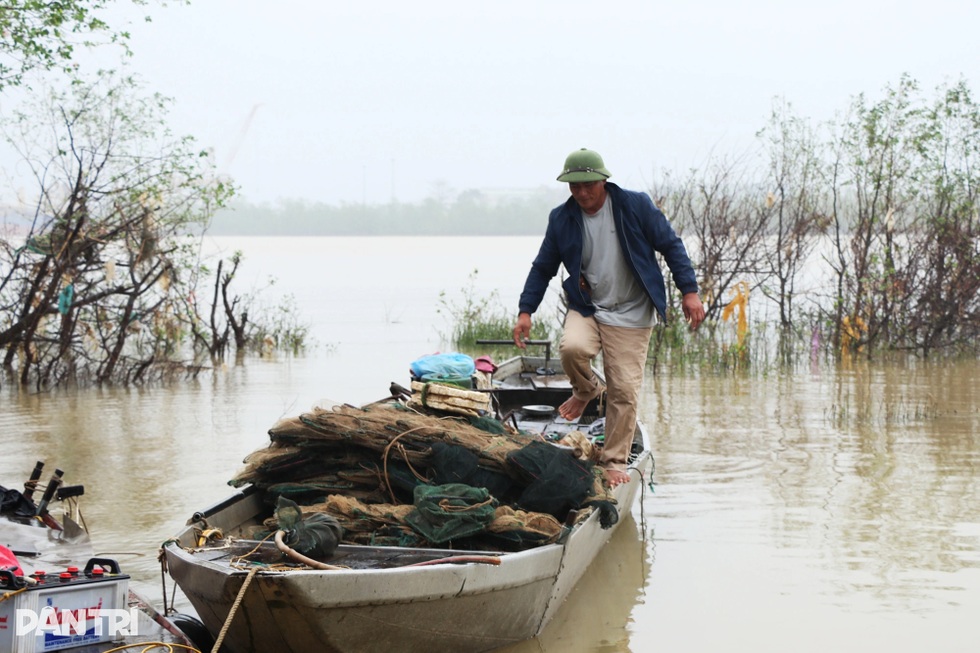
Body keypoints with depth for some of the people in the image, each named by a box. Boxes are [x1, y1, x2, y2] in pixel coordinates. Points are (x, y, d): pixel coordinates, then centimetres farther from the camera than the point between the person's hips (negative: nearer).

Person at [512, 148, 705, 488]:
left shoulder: (636, 205, -7)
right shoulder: (562, 218, 1)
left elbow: (670, 246, -2)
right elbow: (543, 267, 10)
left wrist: (689, 291, -9)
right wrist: (526, 311, 2)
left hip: (631, 316, -2)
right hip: (586, 309, 2)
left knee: (624, 391, -6)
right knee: (571, 348, -31)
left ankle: (614, 462, 10)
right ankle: (586, 390, 4)